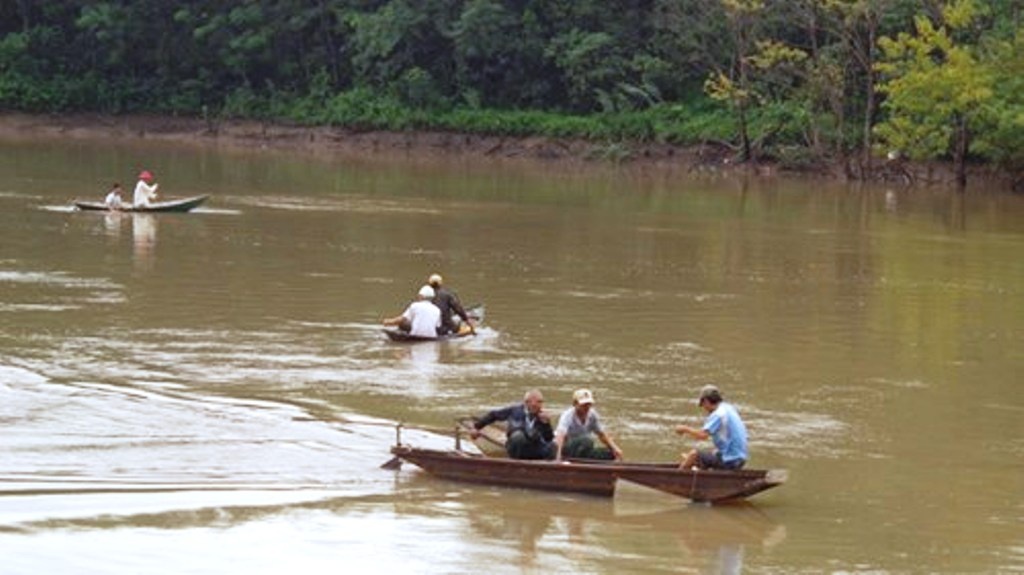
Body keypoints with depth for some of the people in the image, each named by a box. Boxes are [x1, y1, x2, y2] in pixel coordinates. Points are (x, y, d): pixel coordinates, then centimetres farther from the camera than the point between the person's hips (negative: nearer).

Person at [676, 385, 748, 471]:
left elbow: (703, 435, -26)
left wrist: (686, 429, -12)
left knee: (693, 455, -5)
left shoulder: (718, 414, -17)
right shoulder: (729, 408, 12)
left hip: (729, 461, -10)